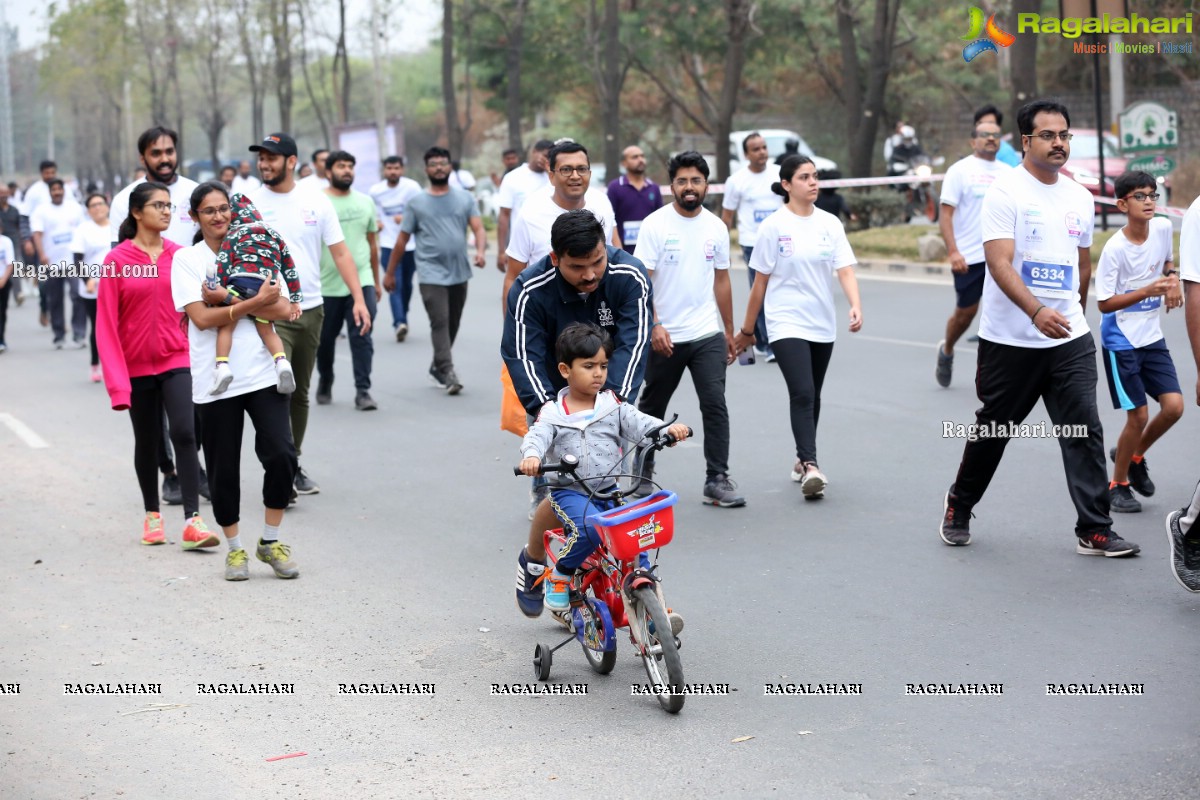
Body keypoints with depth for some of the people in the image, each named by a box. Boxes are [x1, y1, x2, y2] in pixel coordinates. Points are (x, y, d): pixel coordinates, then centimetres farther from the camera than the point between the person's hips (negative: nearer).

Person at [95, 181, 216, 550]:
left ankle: (193, 520, -13)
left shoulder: (180, 256, 0)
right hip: (137, 365, -1)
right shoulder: (117, 260, -7)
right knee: (147, 441, 11)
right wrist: (116, 380, -12)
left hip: (176, 360, 1)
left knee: (184, 433, -13)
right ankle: (152, 516, 27)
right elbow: (106, 324, -7)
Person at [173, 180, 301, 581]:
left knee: (281, 455, -11)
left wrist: (227, 298, -11)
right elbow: (201, 318, -11)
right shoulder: (186, 258, 2)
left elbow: (283, 309, -1)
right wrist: (255, 302, -14)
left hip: (262, 373, 2)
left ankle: (270, 541, 7)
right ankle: (235, 548, 23)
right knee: (223, 469, 4)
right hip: (215, 379, -2)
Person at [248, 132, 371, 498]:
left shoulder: (316, 200, 3)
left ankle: (294, 463, 25)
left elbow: (340, 252, 5)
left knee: (300, 393, 13)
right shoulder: (250, 202, -3)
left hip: (311, 310, 3)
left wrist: (359, 298, -4)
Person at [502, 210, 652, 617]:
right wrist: (544, 410, -41)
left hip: (614, 394, 2)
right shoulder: (530, 291, -22)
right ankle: (532, 563, 16)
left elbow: (633, 342, -25)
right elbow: (522, 355, -25)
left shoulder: (630, 277, -19)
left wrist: (615, 398, -41)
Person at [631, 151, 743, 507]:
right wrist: (655, 325, -21)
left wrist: (729, 331, 16)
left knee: (715, 404, -8)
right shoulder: (655, 224, -7)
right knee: (652, 408, 11)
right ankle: (643, 474, 27)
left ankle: (717, 481, -3)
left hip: (708, 335, 3)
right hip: (664, 337, -2)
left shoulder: (716, 227, 6)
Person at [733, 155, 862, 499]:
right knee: (802, 393, -18)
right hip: (786, 325, -4)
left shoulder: (830, 223, 4)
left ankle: (803, 461, 28)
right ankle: (810, 467, -24)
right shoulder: (773, 226, -5)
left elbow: (845, 270, -3)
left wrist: (856, 305, -22)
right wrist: (747, 330, 4)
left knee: (811, 396, 13)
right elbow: (760, 281, 0)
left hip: (823, 325, 5)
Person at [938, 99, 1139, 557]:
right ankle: (959, 507, 31)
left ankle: (1094, 531, -1)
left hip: (1070, 341, 4)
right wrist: (1037, 312, -34)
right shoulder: (1005, 191, -10)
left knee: (1085, 430, -5)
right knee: (992, 430, 9)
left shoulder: (1080, 198, 9)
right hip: (1008, 342, -4)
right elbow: (999, 262, -21)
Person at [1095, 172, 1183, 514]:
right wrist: (1148, 291, -27)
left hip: (1152, 337, 6)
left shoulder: (1163, 227, -3)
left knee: (1174, 406, -3)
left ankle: (1133, 455, 24)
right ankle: (1118, 485, 17)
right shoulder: (1115, 249, -20)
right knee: (1138, 416, -4)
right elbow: (1104, 303, -17)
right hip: (1121, 341, -6)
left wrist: (1172, 277, -2)